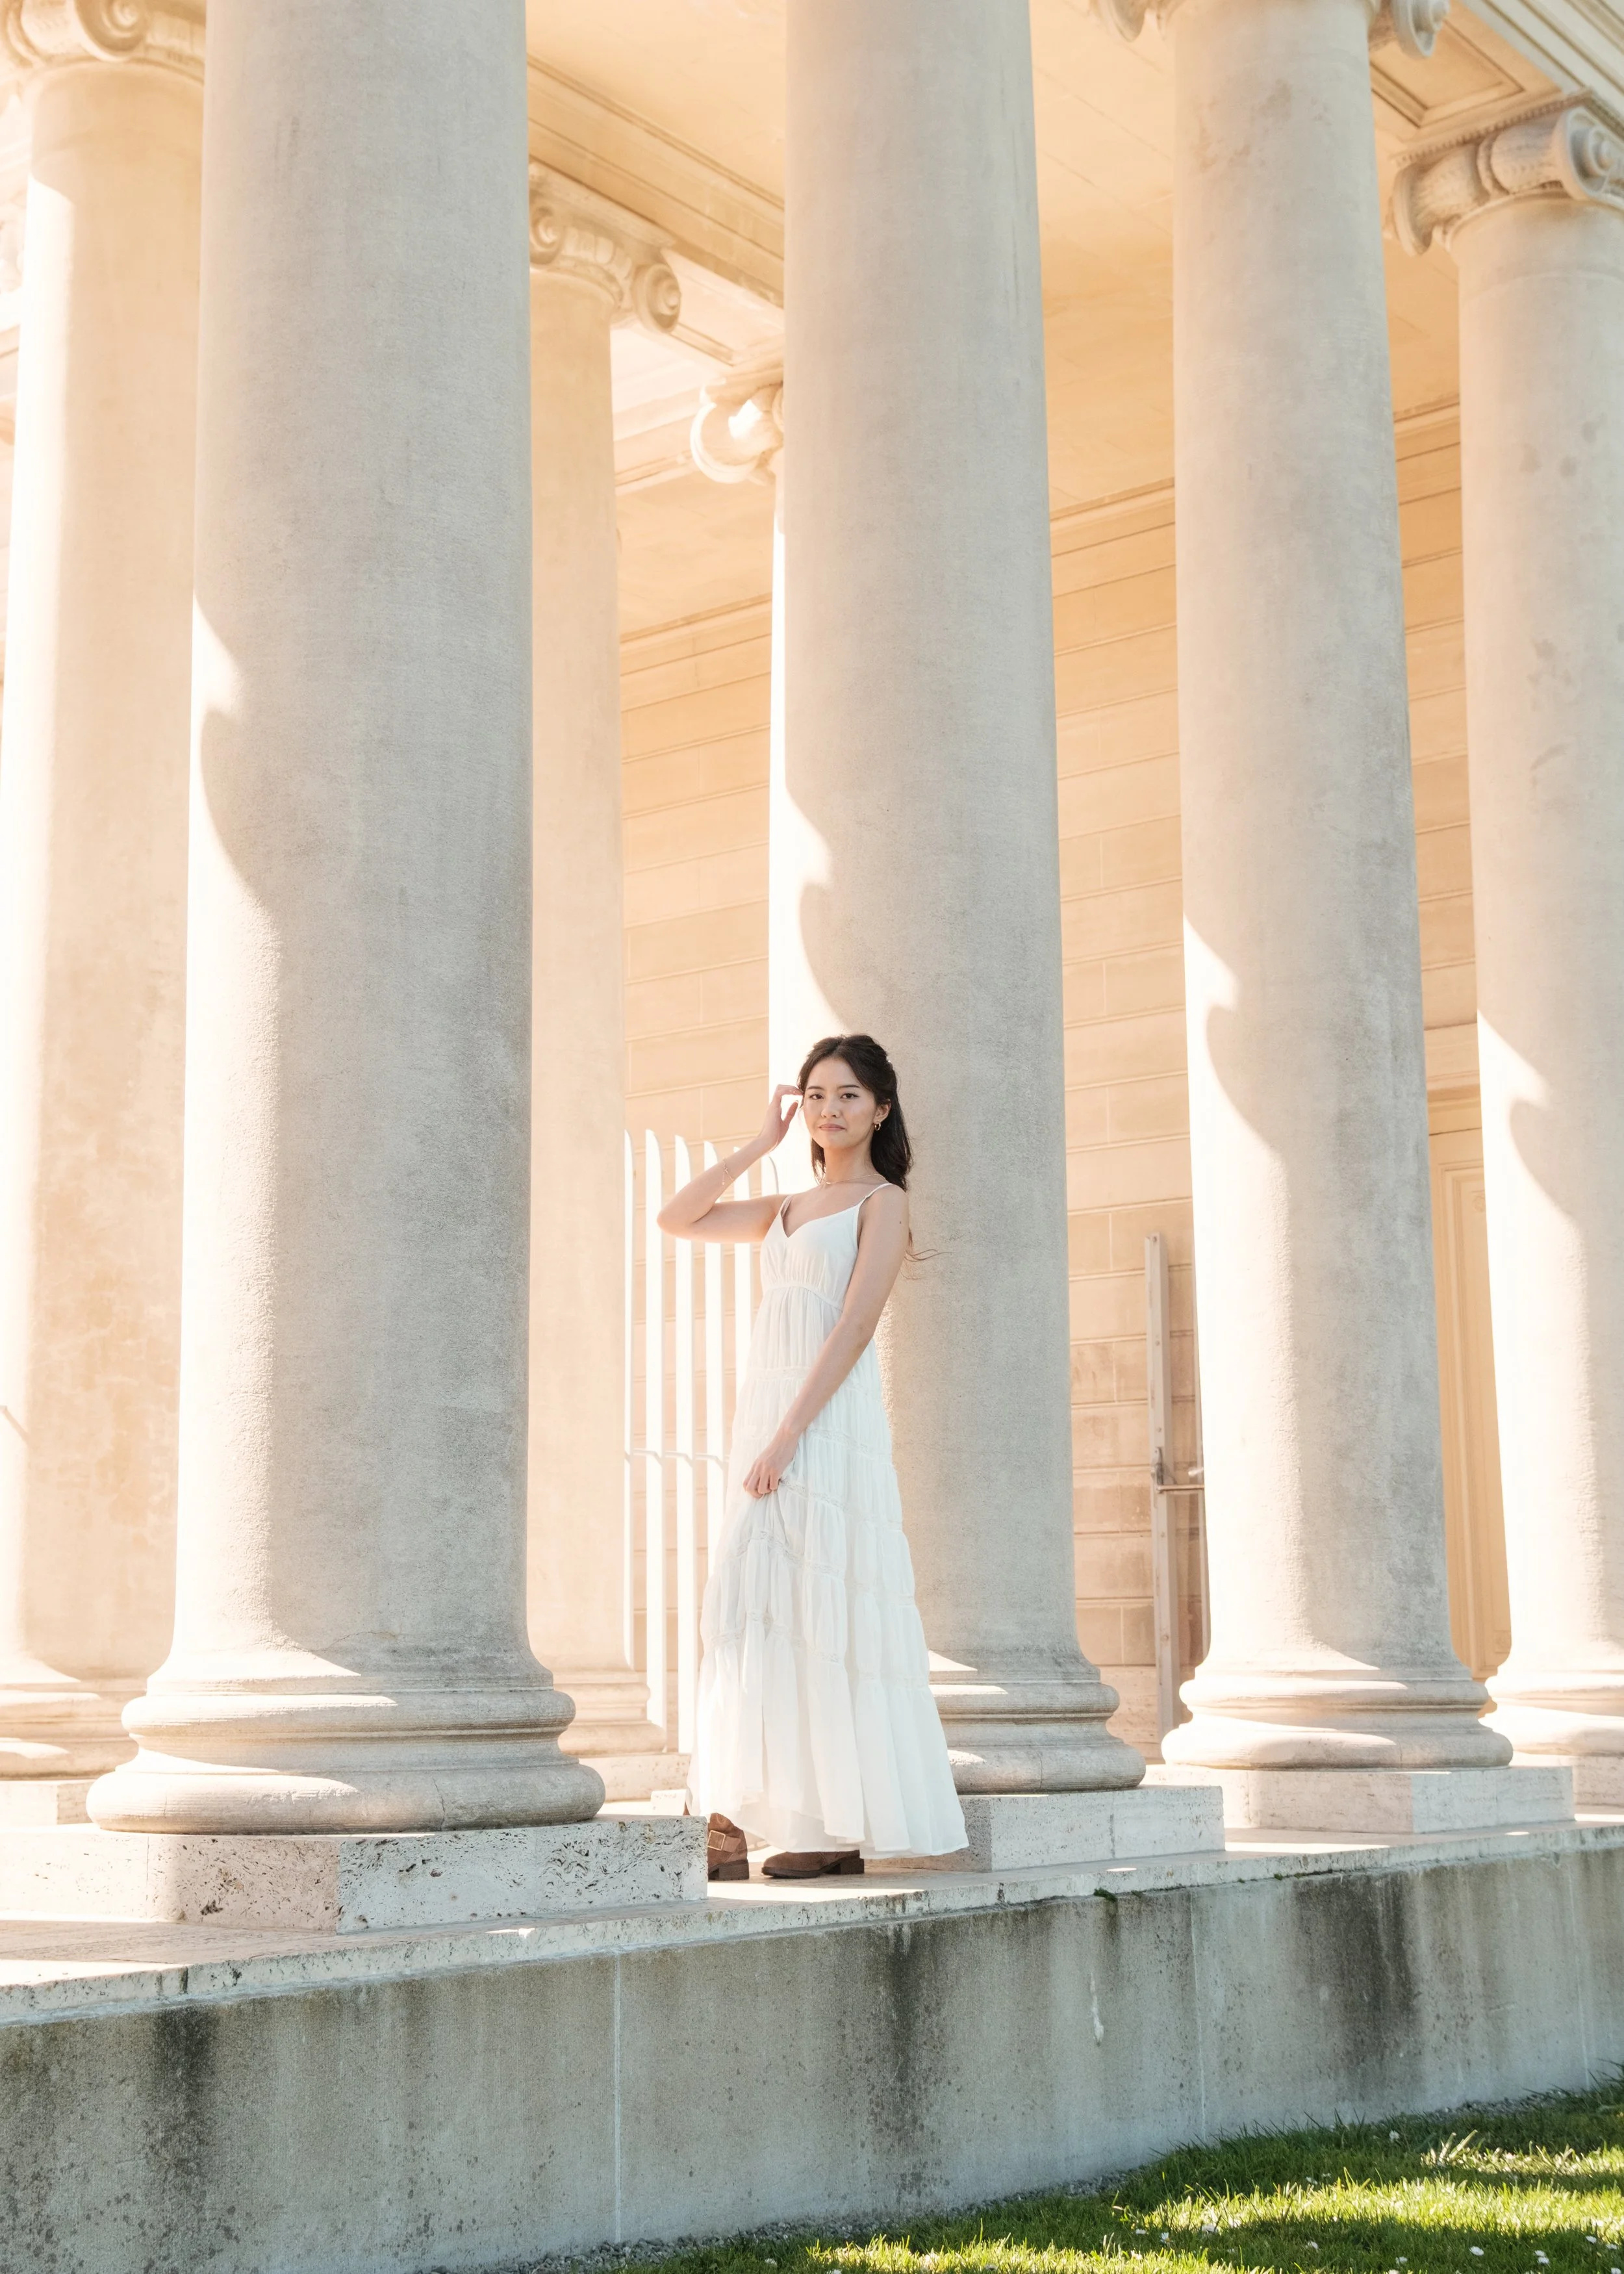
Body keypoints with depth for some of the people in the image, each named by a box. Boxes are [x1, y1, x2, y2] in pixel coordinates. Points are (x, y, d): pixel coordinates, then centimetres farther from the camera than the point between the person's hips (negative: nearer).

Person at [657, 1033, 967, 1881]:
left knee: (812, 1603, -9)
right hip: (763, 1414, 7)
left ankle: (841, 1829, -5)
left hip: (830, 1420, -7)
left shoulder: (882, 1201, -1)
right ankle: (735, 1820, -1)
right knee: (757, 1607, 1)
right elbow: (677, 1219, 18)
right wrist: (760, 1143, 13)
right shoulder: (785, 1210, 21)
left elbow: (855, 1326, -11)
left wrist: (787, 1434, -18)